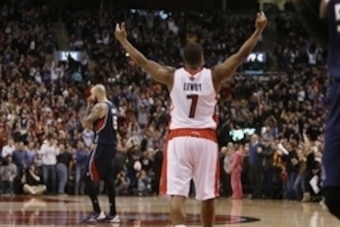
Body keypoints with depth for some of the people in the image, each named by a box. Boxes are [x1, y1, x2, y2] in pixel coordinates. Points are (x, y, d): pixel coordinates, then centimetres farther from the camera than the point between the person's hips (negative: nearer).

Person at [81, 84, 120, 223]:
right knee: (108, 180, 13)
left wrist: (89, 107, 2)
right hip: (111, 146, 9)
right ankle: (113, 214, 13)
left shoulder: (100, 106, -12)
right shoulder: (112, 107, 17)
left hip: (102, 146, -9)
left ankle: (97, 212, -12)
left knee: (89, 179, -7)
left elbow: (86, 123, -9)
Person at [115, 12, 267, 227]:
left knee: (178, 193, -8)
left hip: (179, 138, 0)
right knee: (207, 195, 10)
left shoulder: (172, 76, 1)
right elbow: (240, 56, 2)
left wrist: (123, 40, 22)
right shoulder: (214, 76, 0)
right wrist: (259, 30, 9)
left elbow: (142, 61, 10)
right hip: (206, 139, 1)